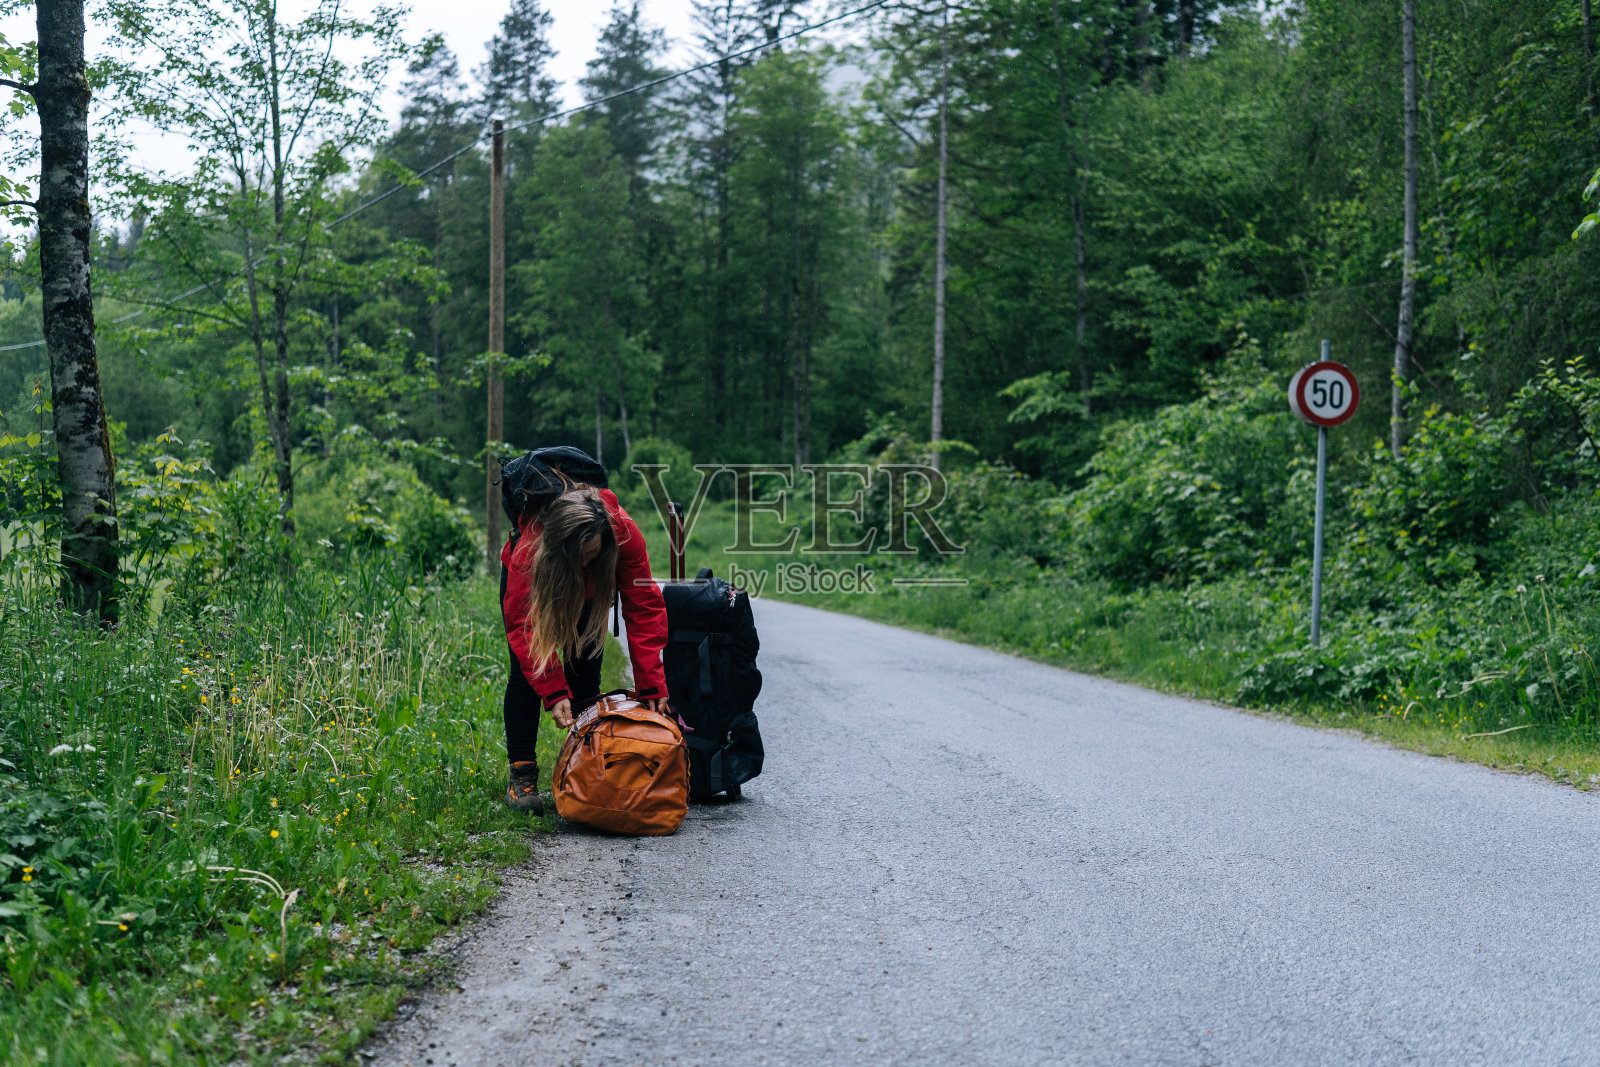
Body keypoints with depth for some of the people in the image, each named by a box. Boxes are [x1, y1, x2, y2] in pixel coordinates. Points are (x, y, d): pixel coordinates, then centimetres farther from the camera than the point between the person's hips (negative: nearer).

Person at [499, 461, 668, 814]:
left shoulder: (624, 533, -38)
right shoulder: (528, 550, -43)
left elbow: (645, 610, -32)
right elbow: (525, 626, -38)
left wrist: (652, 686, -35)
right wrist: (553, 694, -45)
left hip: (587, 587, 2)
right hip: (541, 581, -2)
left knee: (585, 670, -6)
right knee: (527, 671, -12)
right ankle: (521, 773, -7)